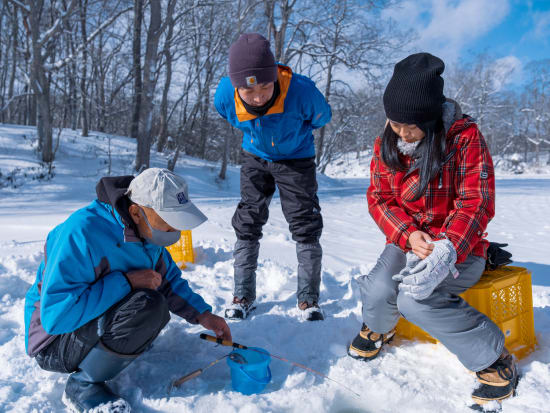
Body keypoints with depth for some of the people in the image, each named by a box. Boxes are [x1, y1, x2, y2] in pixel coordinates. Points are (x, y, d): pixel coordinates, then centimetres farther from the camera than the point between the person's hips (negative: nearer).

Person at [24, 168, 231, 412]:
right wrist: (126, 282, -31)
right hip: (55, 340, -8)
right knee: (146, 306, -29)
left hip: (97, 321, 8)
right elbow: (56, 314, -32)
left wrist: (202, 314, -4)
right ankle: (83, 384, -11)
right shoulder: (82, 232, -30)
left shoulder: (146, 229, -5)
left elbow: (169, 279, 7)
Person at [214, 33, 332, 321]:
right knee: (248, 224, 3)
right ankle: (243, 295, 16)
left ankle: (308, 298, 12)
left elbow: (322, 117, -9)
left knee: (305, 226, -4)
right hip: (255, 159, 3)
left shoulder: (301, 92, -34)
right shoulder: (225, 96, -25)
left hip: (296, 160, -2)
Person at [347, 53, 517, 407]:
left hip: (461, 248, -3)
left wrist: (447, 251, -35)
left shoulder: (465, 136, -14)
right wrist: (408, 235, -20)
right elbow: (379, 198, -1)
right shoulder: (386, 145, -1)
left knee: (415, 297, -30)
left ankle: (494, 359, -8)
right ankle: (378, 328, 15)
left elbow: (476, 203, -19)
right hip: (408, 241, 4)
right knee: (379, 291, -24)